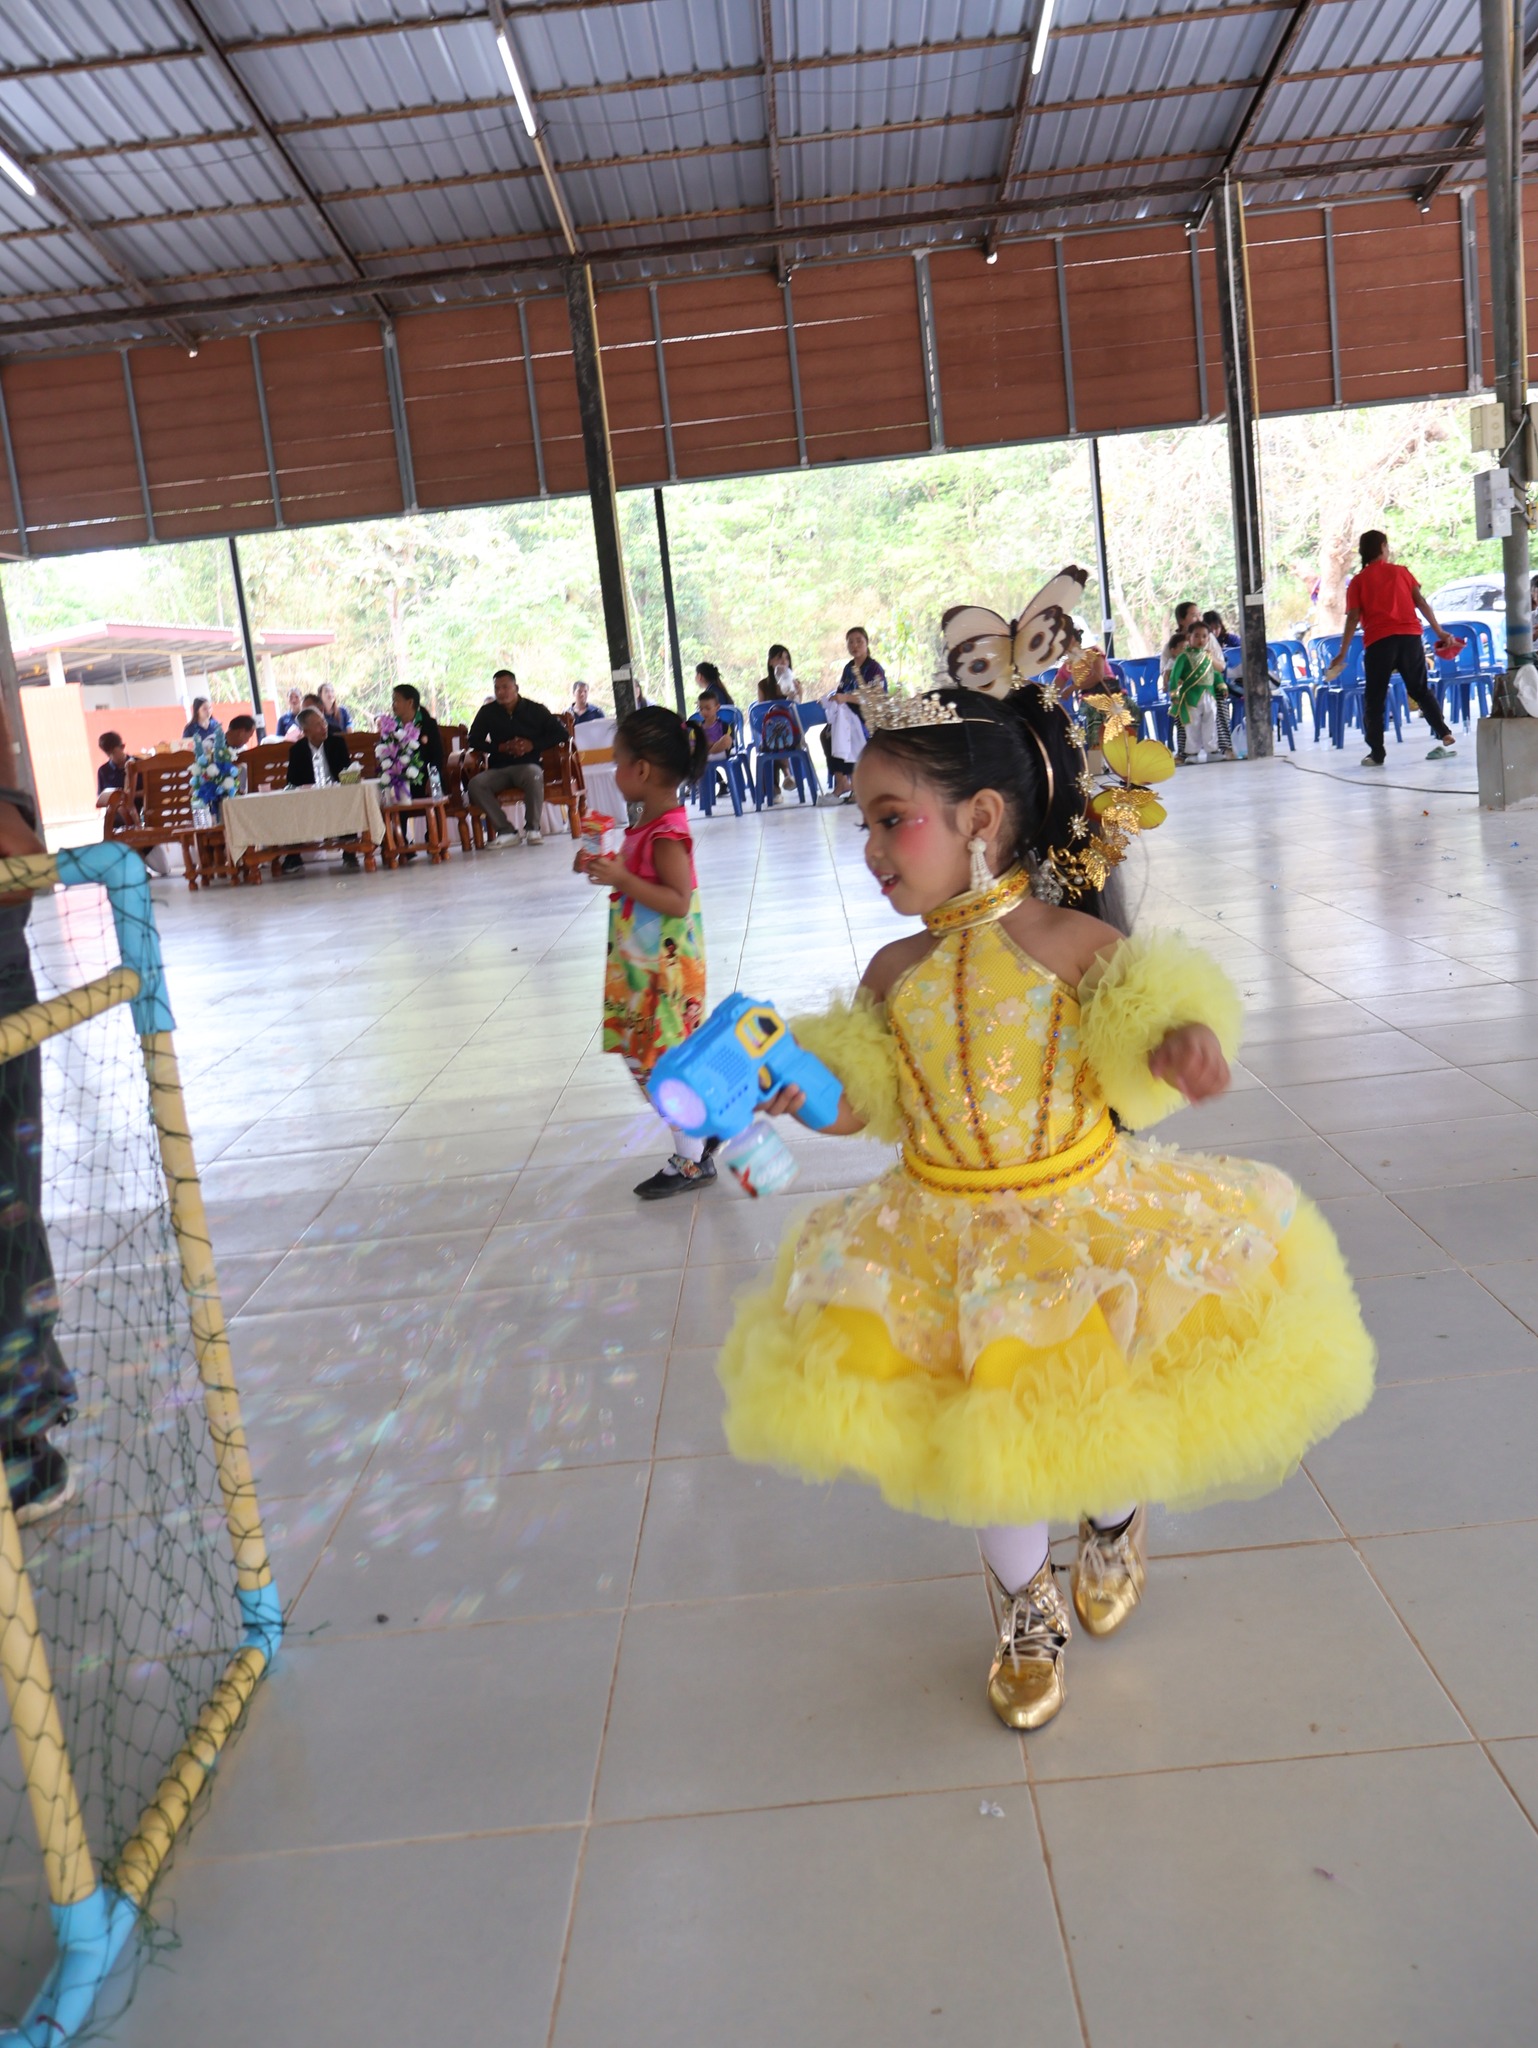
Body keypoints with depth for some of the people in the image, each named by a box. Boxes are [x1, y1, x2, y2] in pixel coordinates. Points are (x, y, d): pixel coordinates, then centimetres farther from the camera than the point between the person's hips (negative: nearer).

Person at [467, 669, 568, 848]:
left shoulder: (535, 710, 7)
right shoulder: (487, 712, 11)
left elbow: (561, 733, 3)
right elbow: (474, 741, 9)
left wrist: (533, 745, -9)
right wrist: (501, 747, -7)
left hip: (527, 765, -2)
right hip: (498, 769, 2)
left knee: (534, 773, -39)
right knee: (475, 784, -29)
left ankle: (532, 828, -22)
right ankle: (506, 831, -26)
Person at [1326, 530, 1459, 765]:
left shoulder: (1358, 581, 8)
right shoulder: (1401, 571, 13)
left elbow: (1353, 618, -1)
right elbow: (1421, 603, 6)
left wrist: (1343, 653, -2)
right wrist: (1439, 631, 9)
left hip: (1378, 642, -2)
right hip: (1410, 636, 2)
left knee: (1374, 700, 6)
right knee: (1420, 690, 14)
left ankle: (1376, 753, 2)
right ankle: (1446, 737, 4)